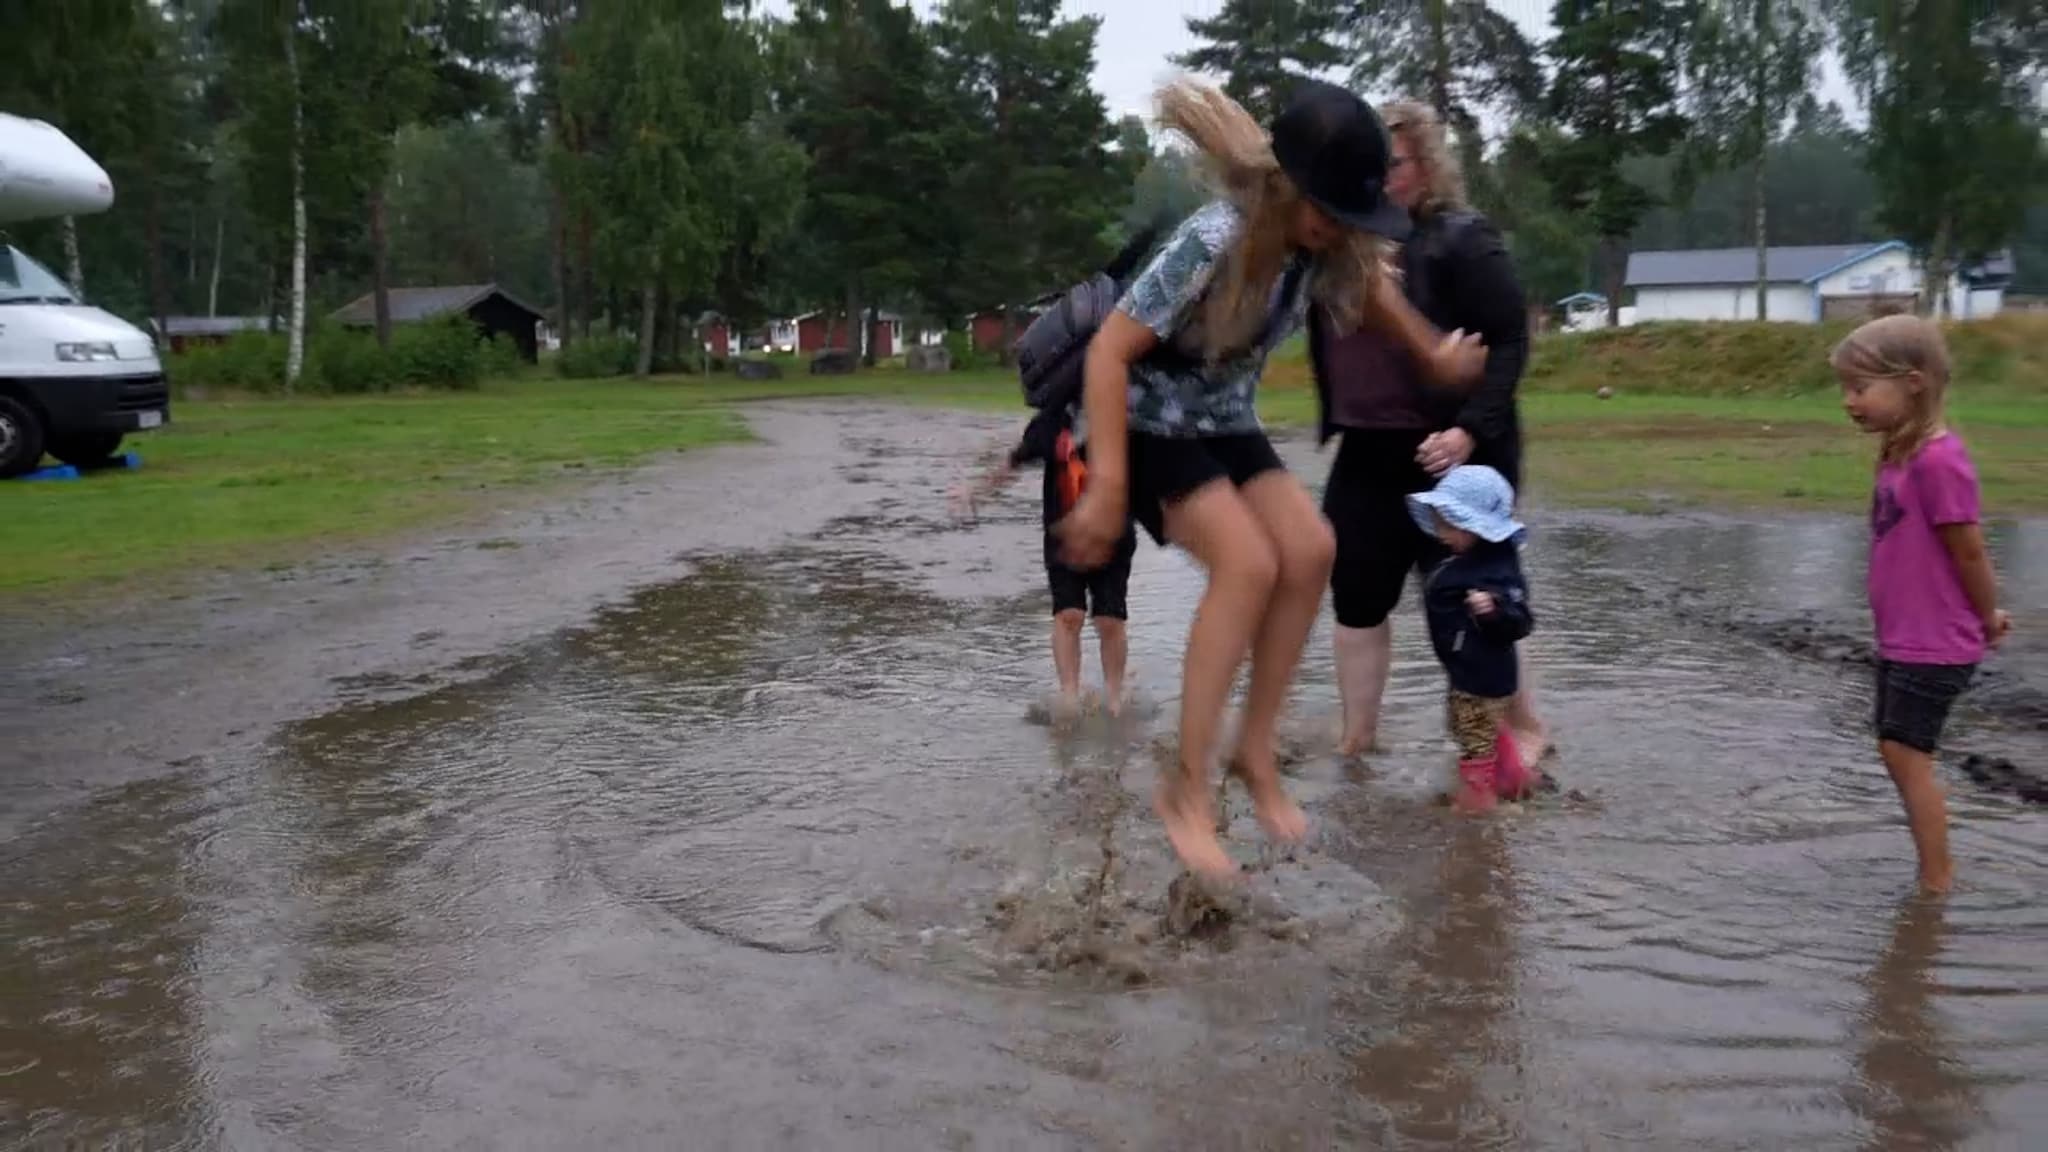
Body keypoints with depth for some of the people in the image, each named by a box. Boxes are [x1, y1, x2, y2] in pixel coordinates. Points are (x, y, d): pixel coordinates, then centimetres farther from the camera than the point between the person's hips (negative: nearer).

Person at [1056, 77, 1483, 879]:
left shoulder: (1325, 247, -9)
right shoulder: (1214, 242, -30)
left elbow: (1368, 283, 17)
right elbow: (1108, 351, -30)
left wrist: (1432, 348, 14)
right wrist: (1108, 488, -31)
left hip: (1226, 423, 7)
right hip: (1148, 421, -7)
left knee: (1310, 551, -12)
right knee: (1248, 563, -24)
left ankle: (1255, 751, 3)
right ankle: (1187, 786, -16)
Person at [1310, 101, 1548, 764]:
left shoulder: (1462, 239, -9)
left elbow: (1508, 342, -13)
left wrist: (1471, 430, -23)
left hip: (1447, 455, -6)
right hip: (1366, 454, 6)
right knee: (1356, 596, 9)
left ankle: (1527, 729, 23)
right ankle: (1356, 740, 22)